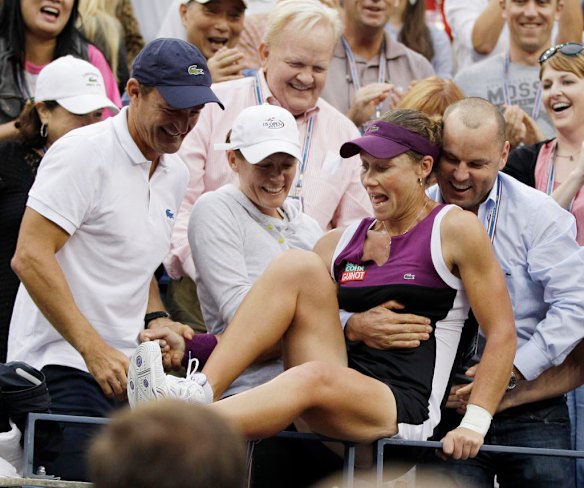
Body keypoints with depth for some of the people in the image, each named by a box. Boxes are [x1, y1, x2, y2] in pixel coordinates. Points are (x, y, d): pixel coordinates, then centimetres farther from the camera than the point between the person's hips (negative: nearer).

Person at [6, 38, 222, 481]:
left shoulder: (175, 175, 15)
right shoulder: (83, 153, -9)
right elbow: (30, 257, -16)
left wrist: (156, 320, 7)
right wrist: (95, 349, -19)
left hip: (121, 367, 8)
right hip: (63, 364, -8)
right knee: (82, 479, -18)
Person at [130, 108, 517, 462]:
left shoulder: (454, 229, 4)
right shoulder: (340, 243, 18)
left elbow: (502, 333, -1)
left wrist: (474, 424, -12)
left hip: (403, 410, -5)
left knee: (315, 376, -38)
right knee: (297, 265, -14)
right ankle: (200, 391, -29)